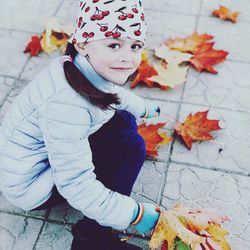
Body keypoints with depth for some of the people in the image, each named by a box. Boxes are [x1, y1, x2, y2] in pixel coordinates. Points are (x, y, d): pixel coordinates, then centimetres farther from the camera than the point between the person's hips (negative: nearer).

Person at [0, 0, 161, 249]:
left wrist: (144, 108, 30)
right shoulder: (67, 105, -37)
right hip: (30, 186, -9)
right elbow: (76, 187, -31)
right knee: (130, 147, -16)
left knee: (125, 120, 6)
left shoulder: (91, 70, -11)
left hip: (45, 152, 9)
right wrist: (135, 214, -24)